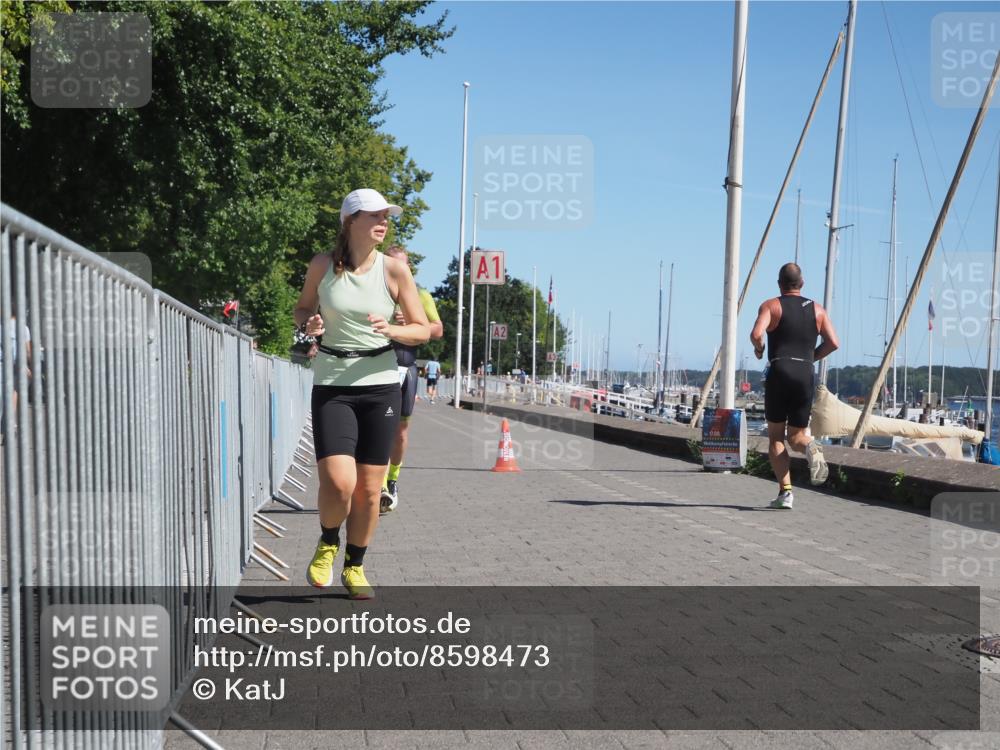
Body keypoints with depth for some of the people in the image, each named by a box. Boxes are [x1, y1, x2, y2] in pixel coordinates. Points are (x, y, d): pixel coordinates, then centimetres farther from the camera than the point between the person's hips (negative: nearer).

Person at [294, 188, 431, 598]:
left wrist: (391, 330, -18)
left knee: (369, 490, 5)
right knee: (338, 483, -16)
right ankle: (327, 543, 17)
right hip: (331, 386, -1)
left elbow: (423, 330, 2)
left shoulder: (395, 270, -2)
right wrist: (309, 323, -6)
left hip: (380, 386, 1)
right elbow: (303, 307, 17)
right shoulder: (323, 265, 0)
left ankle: (354, 567, 27)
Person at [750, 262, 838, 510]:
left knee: (775, 437, 8)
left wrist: (759, 349, 6)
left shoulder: (771, 306, 3)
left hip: (779, 373, -3)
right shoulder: (817, 310, 14)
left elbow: (756, 334, -15)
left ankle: (785, 491, -3)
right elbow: (833, 343, 4)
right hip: (805, 376, 3)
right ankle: (810, 447, -23)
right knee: (796, 435, 14)